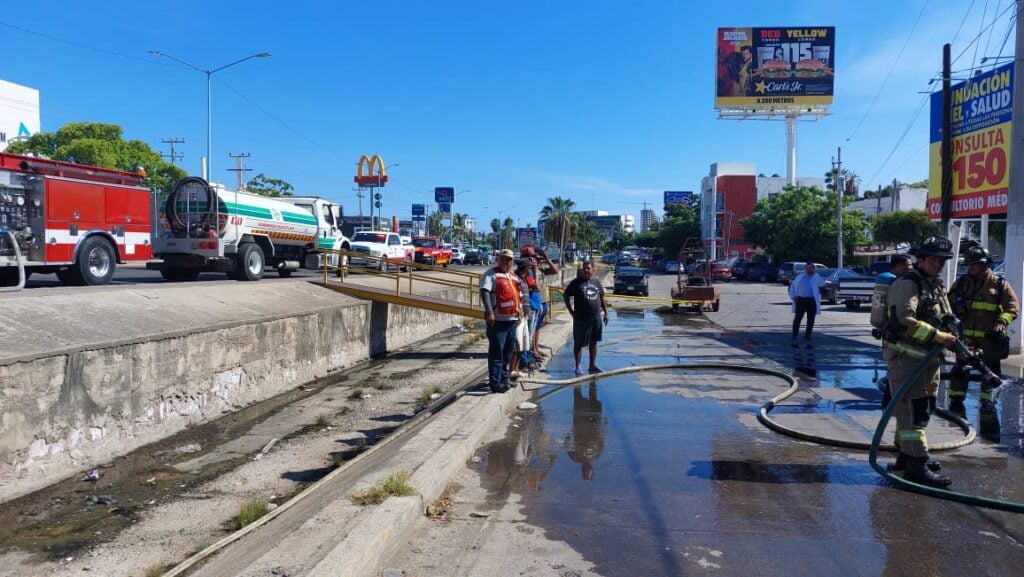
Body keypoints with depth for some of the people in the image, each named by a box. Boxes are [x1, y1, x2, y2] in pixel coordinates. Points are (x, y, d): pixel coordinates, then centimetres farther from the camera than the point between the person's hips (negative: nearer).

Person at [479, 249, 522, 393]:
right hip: (497, 320, -8)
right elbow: (484, 292, -18)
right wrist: (489, 311, -29)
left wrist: (519, 309, 18)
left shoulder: (513, 276, 18)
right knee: (496, 352, -5)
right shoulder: (491, 274, -5)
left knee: (508, 352, 14)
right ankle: (495, 382, -1)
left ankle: (504, 379, 24)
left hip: (512, 319, 8)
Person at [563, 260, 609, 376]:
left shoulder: (597, 283, 10)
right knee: (579, 343, 2)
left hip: (596, 318, 5)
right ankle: (578, 366, 12)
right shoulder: (576, 283, -6)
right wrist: (571, 311, -10)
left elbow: (602, 299, 18)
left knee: (593, 342, 11)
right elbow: (566, 296, -5)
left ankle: (593, 365, 20)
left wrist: (606, 313, 13)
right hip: (581, 318, -5)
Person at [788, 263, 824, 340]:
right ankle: (794, 335, 4)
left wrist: (815, 273, 2)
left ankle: (807, 335, 15)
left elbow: (822, 284, -1)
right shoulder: (799, 277, 13)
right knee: (797, 318, -1)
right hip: (801, 300, 1)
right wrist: (793, 296, 4)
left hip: (812, 301, 0)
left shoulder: (816, 277, 10)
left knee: (811, 319, 4)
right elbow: (793, 286, 16)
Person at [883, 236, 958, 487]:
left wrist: (956, 342, 5)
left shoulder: (936, 286, 19)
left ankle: (905, 455, 27)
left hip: (928, 358, 10)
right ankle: (916, 465, -9)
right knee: (913, 411, -10)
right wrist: (939, 336, -24)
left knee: (924, 408, 16)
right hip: (905, 356, -10)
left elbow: (947, 318, 22)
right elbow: (905, 320, -26)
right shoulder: (908, 284, -13)